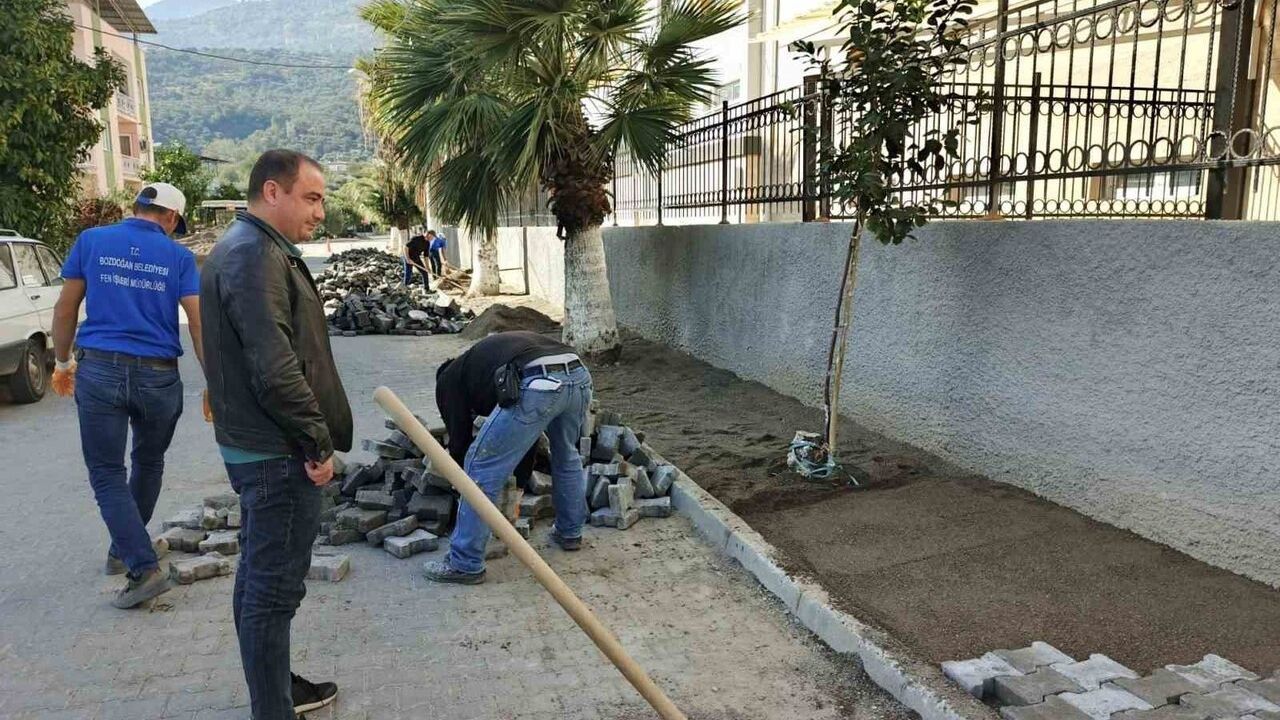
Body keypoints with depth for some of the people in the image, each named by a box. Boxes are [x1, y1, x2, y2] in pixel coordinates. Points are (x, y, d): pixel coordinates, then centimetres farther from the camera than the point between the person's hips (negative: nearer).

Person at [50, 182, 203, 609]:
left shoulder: (91, 241, 4)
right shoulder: (179, 257, 0)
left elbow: (66, 308, 7)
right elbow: (199, 321, -6)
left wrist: (62, 361, 20)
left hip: (100, 369, 0)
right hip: (158, 376, 1)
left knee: (107, 473, 4)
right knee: (148, 464, 20)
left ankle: (145, 568, -7)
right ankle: (123, 551, 34)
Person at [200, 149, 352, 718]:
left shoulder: (249, 248, 15)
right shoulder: (255, 256, -19)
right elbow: (277, 370, -26)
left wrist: (312, 438, 20)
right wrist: (319, 443, -17)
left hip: (254, 445, 11)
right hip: (277, 455, -11)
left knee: (259, 577, 20)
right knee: (274, 586, -1)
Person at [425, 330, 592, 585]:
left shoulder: (449, 379, 25)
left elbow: (459, 442, 23)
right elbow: (525, 439, 46)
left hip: (537, 386, -7)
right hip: (579, 375, 7)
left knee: (482, 467, 8)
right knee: (567, 456, 33)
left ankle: (465, 564, 16)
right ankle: (570, 533, 49)